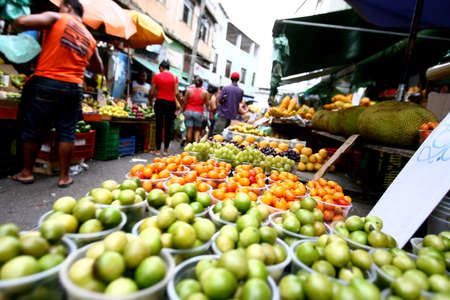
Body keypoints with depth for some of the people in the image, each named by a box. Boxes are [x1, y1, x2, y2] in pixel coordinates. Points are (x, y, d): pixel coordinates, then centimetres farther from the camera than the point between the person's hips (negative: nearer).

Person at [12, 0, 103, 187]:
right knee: (67, 133, 6)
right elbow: (99, 69, 24)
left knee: (34, 129, 10)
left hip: (45, 82, -3)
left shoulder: (56, 18, 2)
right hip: (73, 87, 3)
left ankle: (26, 172, 21)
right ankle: (64, 176, 11)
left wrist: (17, 27, 10)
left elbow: (21, 22, -11)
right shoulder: (90, 39, 15)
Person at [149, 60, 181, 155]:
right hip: (171, 103, 1)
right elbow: (176, 93, -4)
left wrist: (151, 102, 15)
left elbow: (152, 92, 1)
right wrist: (180, 103, 7)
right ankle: (166, 149, 10)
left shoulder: (157, 76, 2)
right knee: (168, 126, 5)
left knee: (159, 126, 4)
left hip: (159, 102, 0)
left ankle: (158, 149, 5)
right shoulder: (174, 77, 3)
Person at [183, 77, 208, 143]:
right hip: (199, 112, 0)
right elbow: (207, 103, 3)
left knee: (189, 129, 3)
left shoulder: (189, 90, 0)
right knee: (197, 129, 13)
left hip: (188, 111, 0)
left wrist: (183, 110, 14)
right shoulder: (205, 92, -1)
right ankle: (196, 142, -6)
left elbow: (185, 102, 2)